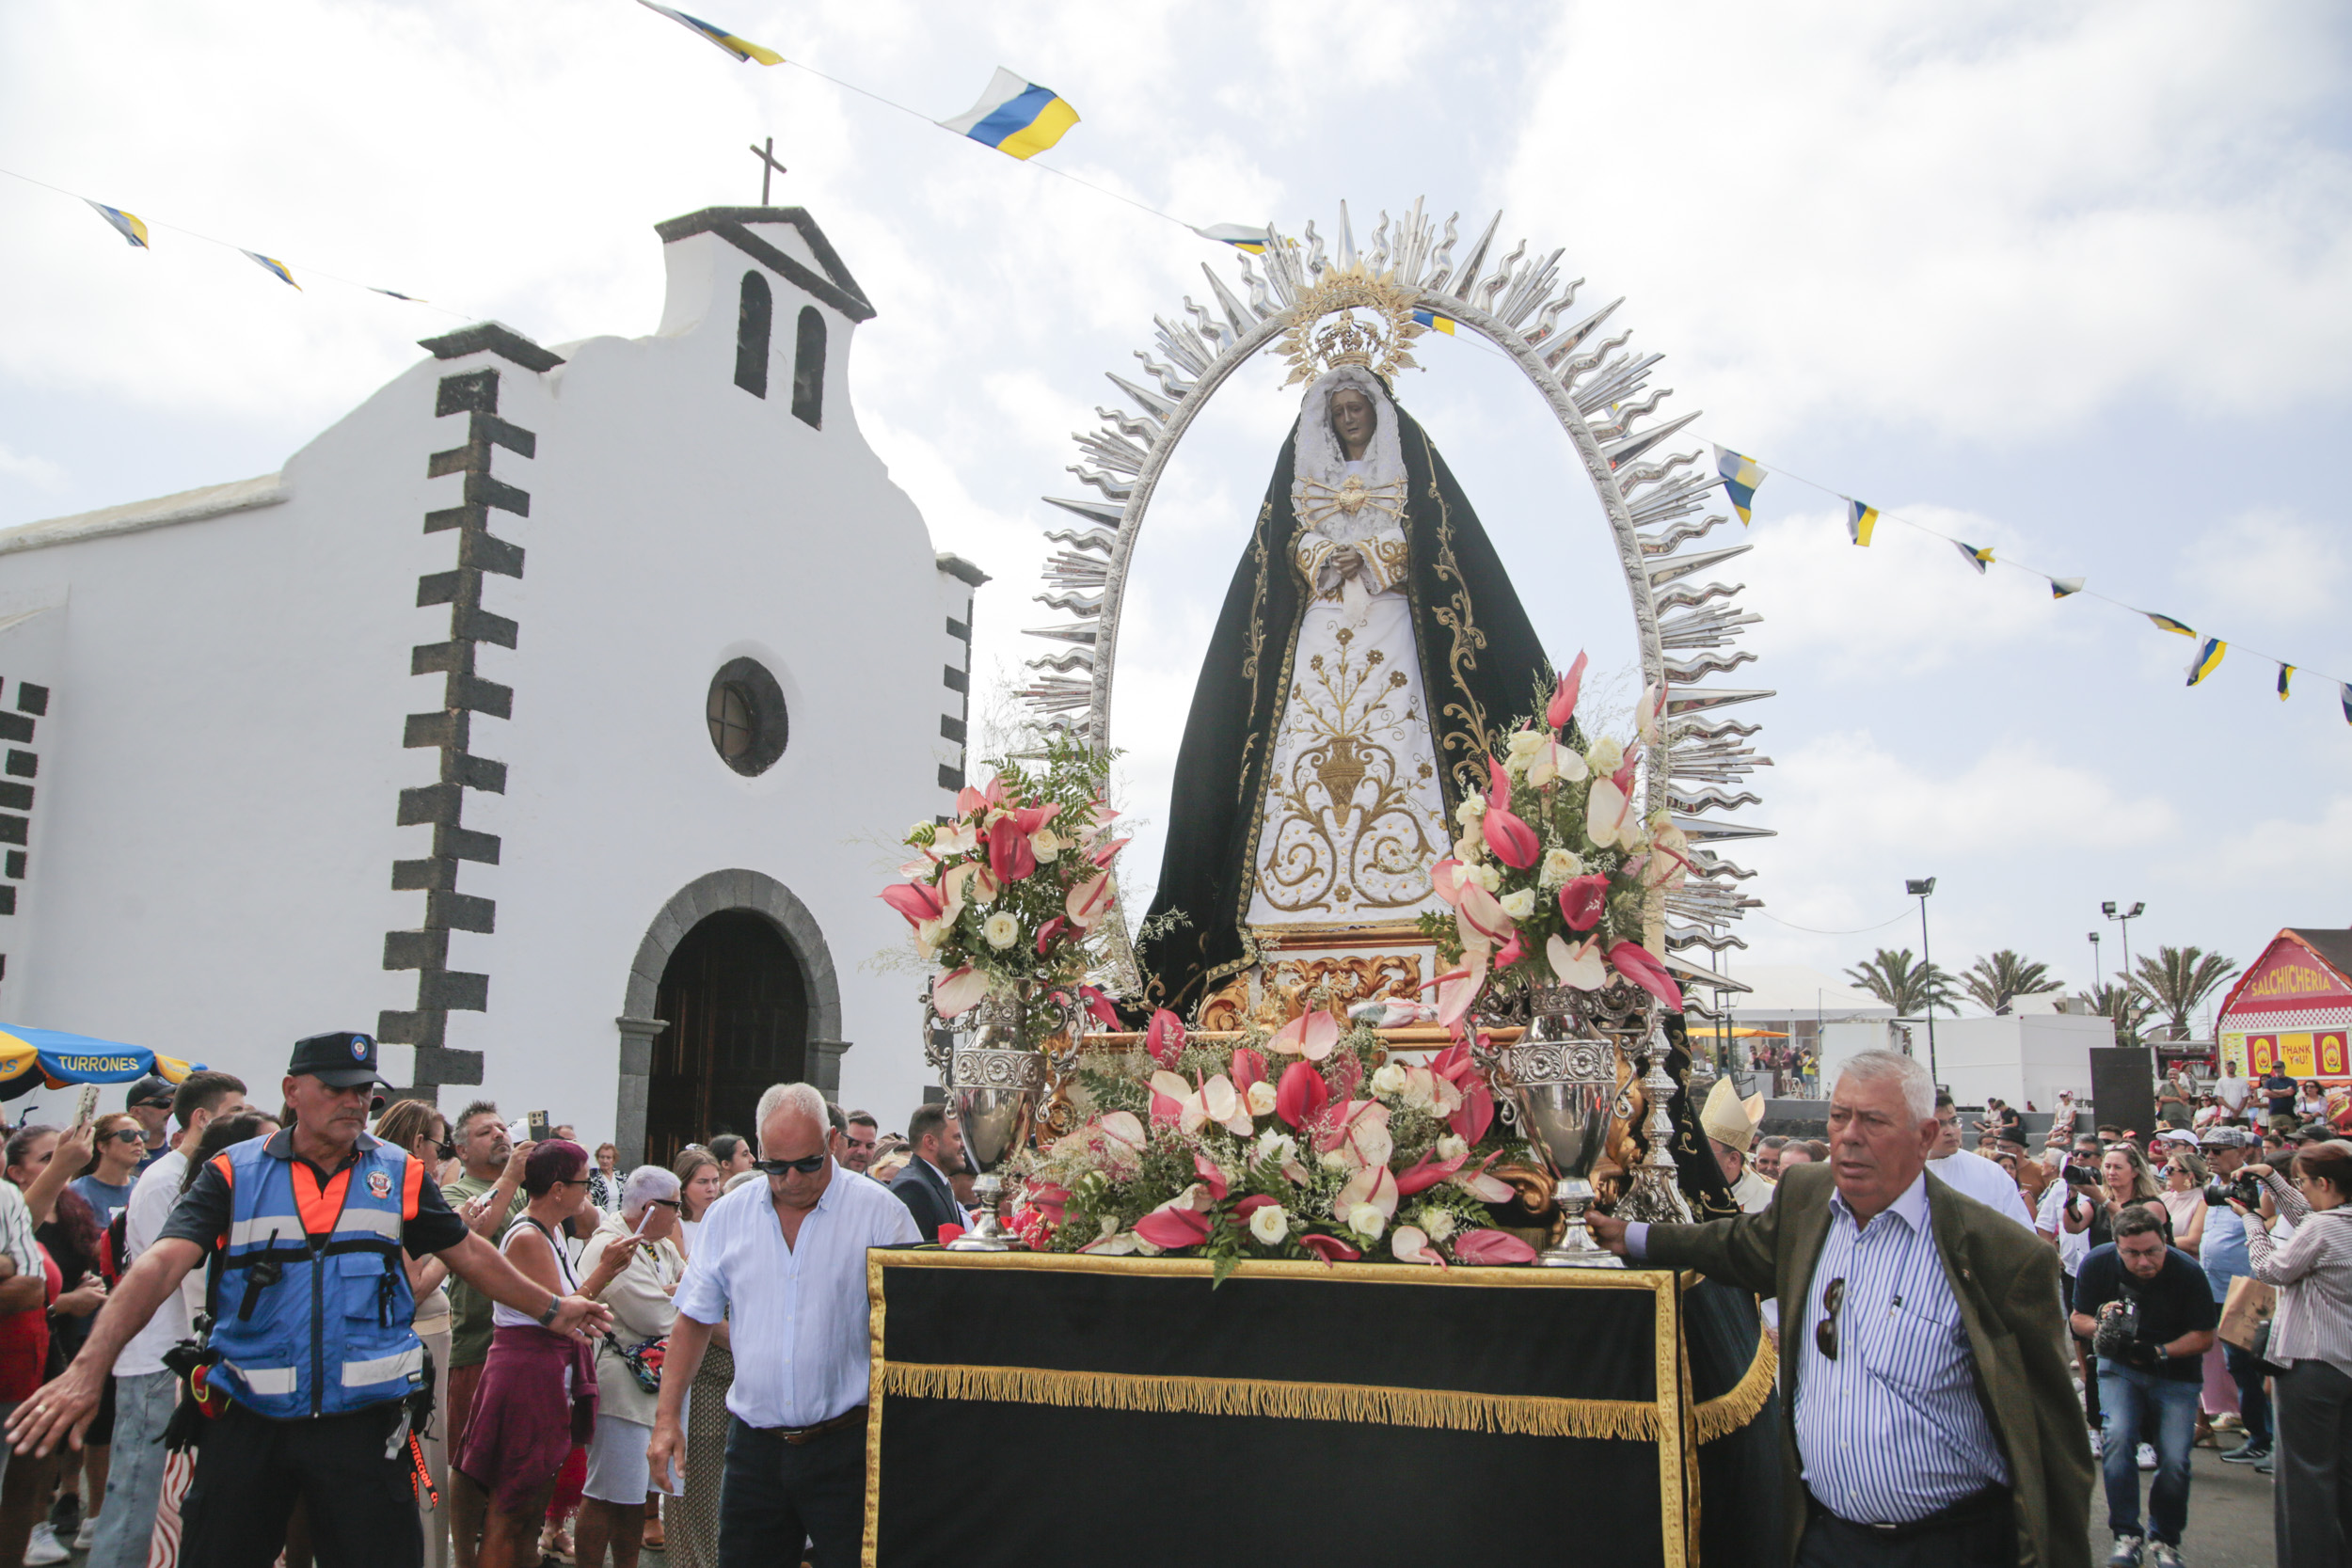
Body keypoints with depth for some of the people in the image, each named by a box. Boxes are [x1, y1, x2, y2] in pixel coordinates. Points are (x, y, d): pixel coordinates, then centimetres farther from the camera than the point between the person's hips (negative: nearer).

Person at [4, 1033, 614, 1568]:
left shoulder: (400, 1177, 5)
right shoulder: (233, 1175, -1)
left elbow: (468, 1253, 15)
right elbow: (160, 1265, -13)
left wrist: (551, 1308, 19)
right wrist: (89, 1369, -27)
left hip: (363, 1421, 0)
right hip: (246, 1422, 0)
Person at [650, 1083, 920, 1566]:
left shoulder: (880, 1213, -5)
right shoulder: (727, 1216, 7)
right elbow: (694, 1321, 13)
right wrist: (667, 1418, 8)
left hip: (845, 1447, -3)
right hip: (755, 1446, 3)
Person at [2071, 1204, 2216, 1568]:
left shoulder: (2187, 1272, -20)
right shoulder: (2097, 1264, -16)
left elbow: (2204, 1337, -9)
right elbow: (2078, 1318, -2)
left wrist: (2160, 1352, -24)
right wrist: (2102, 1327, -24)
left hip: (2175, 1374, 0)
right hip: (2119, 1367, 1)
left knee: (2174, 1460, -12)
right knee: (2118, 1438, -22)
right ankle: (2127, 1536, -6)